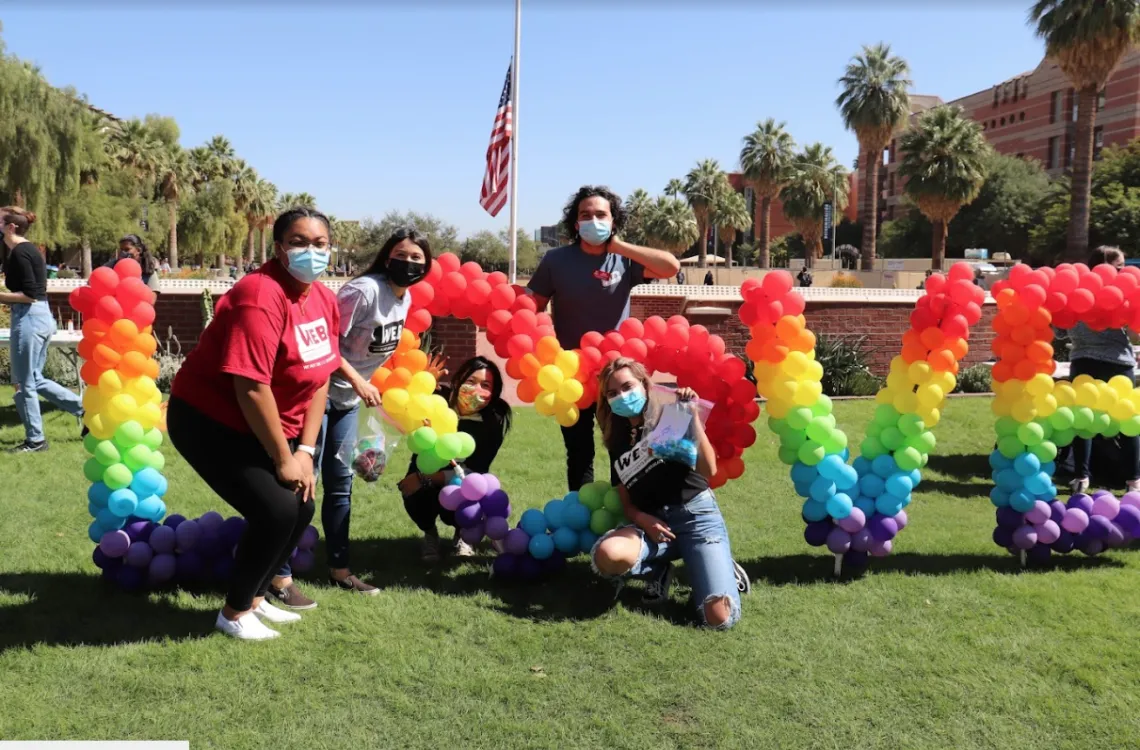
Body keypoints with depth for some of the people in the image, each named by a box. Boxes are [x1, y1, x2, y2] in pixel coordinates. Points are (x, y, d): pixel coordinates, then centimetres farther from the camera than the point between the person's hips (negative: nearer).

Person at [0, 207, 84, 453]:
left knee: (24, 382, 2)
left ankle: (35, 440, 12)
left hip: (29, 318, -10)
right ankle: (87, 409, 18)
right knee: (34, 379, 18)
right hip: (42, 316, 10)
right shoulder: (29, 249, 15)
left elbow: (29, 294, -19)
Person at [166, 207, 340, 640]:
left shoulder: (324, 299, 0)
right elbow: (251, 387, -29)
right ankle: (234, 612, 7)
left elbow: (320, 377, 3)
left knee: (302, 508, 7)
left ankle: (255, 597, 28)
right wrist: (282, 458, -21)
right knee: (275, 510, -15)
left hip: (265, 427, 9)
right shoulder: (261, 295, -26)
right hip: (209, 421, -8)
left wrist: (305, 449, -4)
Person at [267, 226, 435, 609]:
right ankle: (280, 578, 5)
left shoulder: (406, 299, 4)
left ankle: (339, 570, 26)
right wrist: (357, 382, -24)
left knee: (341, 484, 14)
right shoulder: (365, 289, -22)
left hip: (348, 399, 8)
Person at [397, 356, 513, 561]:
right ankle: (430, 534, 4)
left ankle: (463, 534, 8)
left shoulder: (493, 422, -21)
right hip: (425, 480, 0)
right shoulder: (438, 400, -20)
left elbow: (474, 472, -23)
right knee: (415, 494, -33)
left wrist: (425, 478, -32)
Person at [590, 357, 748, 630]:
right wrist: (642, 519, -9)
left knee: (720, 618, -23)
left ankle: (725, 570, 12)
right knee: (606, 554, -32)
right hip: (653, 524, 4)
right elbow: (627, 503, 13)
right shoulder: (618, 444, 13)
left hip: (696, 515, -4)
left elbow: (708, 470, -14)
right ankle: (659, 571, 1)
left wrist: (691, 415, -20)